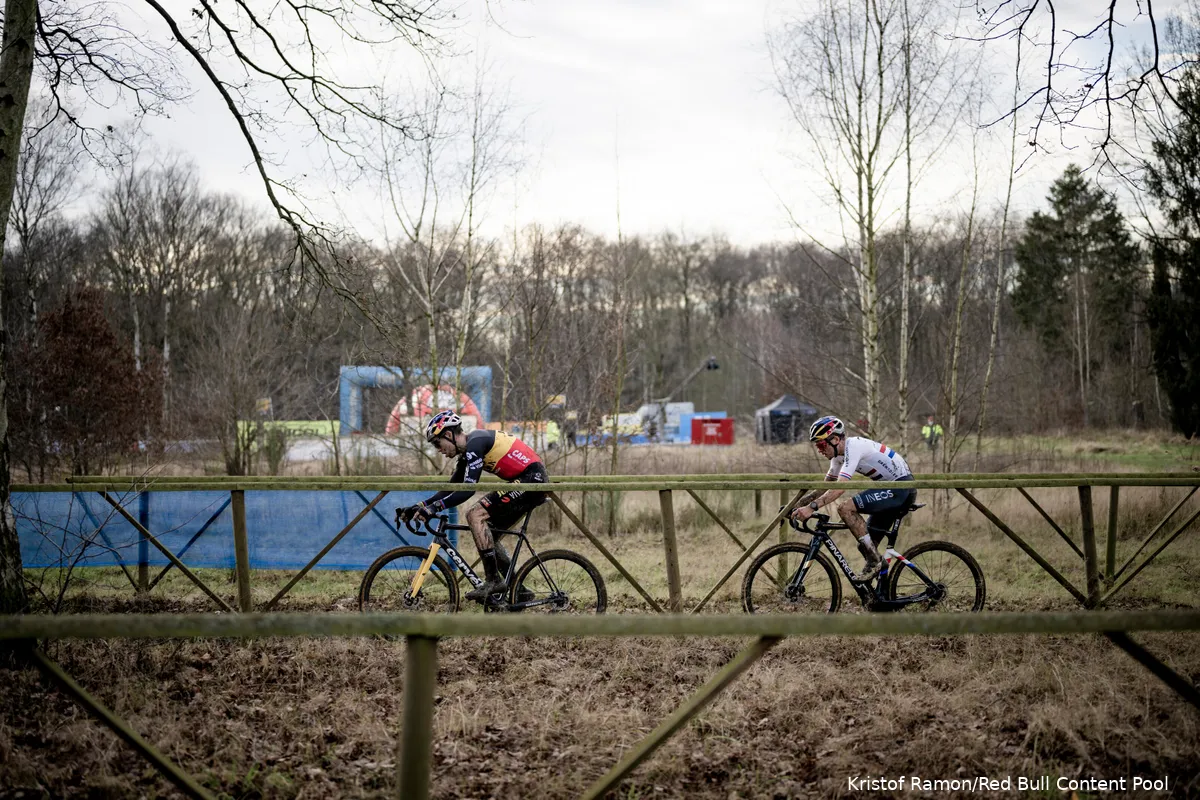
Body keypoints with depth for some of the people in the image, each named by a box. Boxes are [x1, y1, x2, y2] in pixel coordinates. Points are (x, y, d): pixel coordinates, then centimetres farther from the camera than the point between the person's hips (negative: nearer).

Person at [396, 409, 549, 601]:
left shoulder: (475, 444, -15)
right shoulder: (468, 451, 16)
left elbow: (466, 491, -23)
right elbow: (451, 489, 19)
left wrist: (433, 508, -24)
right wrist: (420, 507, 11)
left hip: (531, 478, -11)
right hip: (534, 481, 11)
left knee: (475, 515, -15)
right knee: (487, 532, 11)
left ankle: (493, 580, -12)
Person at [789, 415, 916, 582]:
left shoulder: (853, 446, -20)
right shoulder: (839, 455, 9)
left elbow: (840, 487, -31)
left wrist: (811, 507, -38)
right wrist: (797, 505, 6)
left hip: (901, 486, -10)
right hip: (892, 488, 10)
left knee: (845, 508, -23)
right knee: (866, 547, 8)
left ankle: (874, 560, -15)